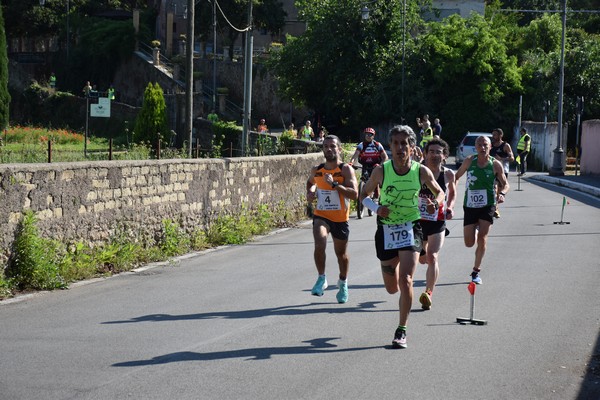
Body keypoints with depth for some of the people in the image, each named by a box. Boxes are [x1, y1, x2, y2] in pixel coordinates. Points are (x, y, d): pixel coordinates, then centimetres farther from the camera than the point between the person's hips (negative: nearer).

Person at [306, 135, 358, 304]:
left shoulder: (346, 169, -11)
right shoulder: (316, 170, 2)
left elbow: (354, 194, -22)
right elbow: (310, 182, 27)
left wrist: (334, 184, -30)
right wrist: (310, 191, 5)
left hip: (340, 219, -1)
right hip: (321, 215, 2)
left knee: (341, 253, 15)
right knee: (319, 245, -25)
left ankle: (343, 283, 40)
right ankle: (321, 278, -7)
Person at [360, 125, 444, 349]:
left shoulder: (421, 171, -6)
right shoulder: (381, 171, -8)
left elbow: (440, 192, 11)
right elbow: (364, 194, 6)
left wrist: (436, 203, -12)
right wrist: (377, 208, -14)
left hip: (410, 229, -1)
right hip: (386, 229, 1)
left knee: (405, 281, -17)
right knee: (392, 288, 10)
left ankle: (401, 331, -4)